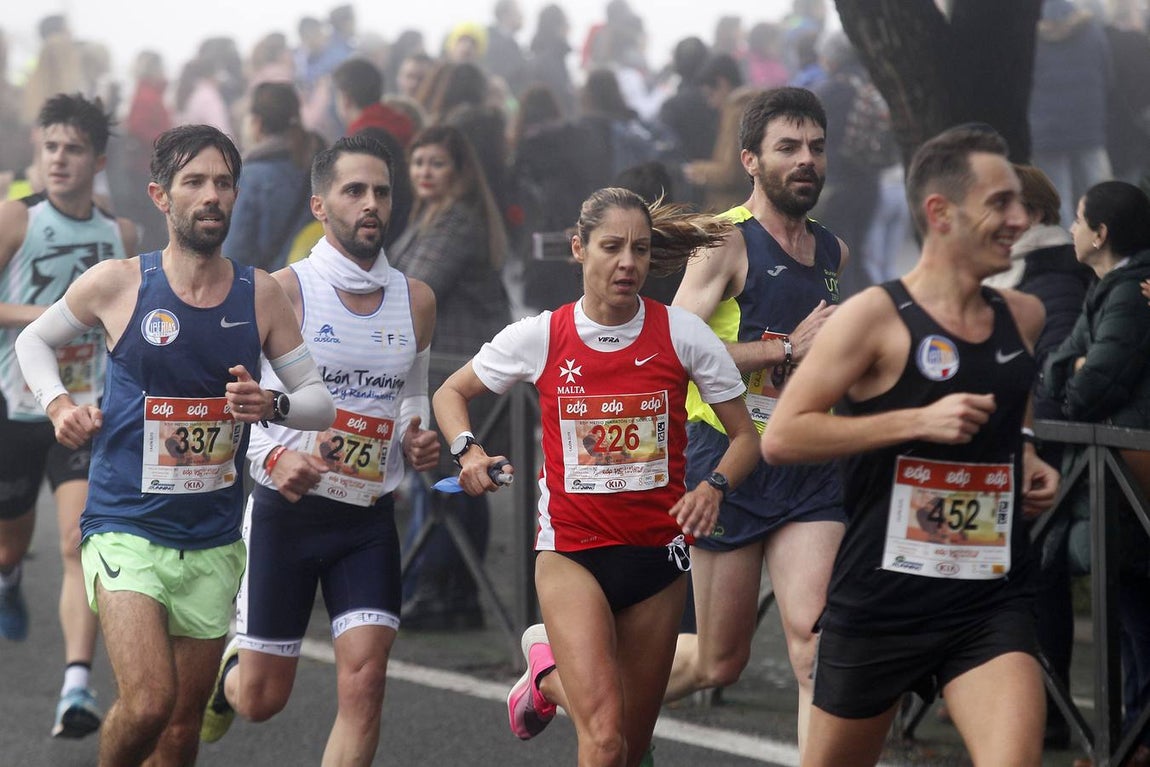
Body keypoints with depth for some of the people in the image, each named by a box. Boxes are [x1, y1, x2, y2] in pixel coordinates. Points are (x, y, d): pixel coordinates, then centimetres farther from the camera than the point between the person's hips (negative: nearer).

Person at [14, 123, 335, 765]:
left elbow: (322, 402, 8)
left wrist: (273, 405, -13)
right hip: (127, 528, -4)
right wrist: (59, 403, -3)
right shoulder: (117, 283, -4)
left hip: (214, 543, 4)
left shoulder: (261, 295, 3)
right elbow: (34, 340, 14)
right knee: (148, 703, -21)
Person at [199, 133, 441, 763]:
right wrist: (274, 457, -28)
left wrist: (417, 441, 0)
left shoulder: (416, 301, 7)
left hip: (369, 518, 3)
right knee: (262, 698, 4)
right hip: (286, 508, -3)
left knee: (364, 681, -12)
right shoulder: (284, 292, -8)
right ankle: (227, 672, 42)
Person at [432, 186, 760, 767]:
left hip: (657, 553, 2)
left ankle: (549, 671, 41)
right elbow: (450, 393, 11)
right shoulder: (539, 337, -4)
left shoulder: (681, 334, -4)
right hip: (571, 553, -2)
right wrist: (468, 450, -9)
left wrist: (714, 485, -18)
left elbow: (745, 436, 3)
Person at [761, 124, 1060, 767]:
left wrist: (1026, 457, 9)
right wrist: (920, 421, -22)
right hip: (882, 598, -3)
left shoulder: (1024, 316, 7)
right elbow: (781, 438, -16)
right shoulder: (876, 316, -10)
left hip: (991, 600, 3)